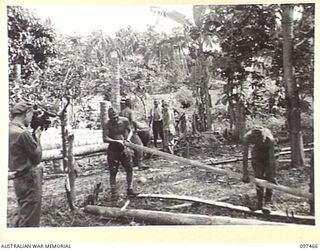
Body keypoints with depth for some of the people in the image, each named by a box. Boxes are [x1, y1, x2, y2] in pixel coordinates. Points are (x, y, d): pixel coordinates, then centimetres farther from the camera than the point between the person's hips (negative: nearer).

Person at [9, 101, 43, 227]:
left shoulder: (10, 130, 6)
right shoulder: (23, 133, -22)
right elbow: (37, 157, -15)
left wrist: (33, 137, 2)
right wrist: (37, 137, -4)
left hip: (19, 178, 9)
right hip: (29, 179, -9)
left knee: (23, 216, 22)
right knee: (29, 220, 2)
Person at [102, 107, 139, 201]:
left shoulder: (124, 120, -4)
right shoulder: (107, 125, -13)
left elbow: (130, 131, 8)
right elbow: (105, 139, -20)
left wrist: (128, 138, -11)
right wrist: (117, 141, -29)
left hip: (124, 148, 3)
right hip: (113, 150, -3)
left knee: (129, 170, 7)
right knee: (113, 173, 1)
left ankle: (129, 190, 21)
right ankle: (114, 193, 10)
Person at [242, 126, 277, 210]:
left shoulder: (270, 139, -41)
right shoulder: (247, 137, -36)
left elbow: (272, 158, -34)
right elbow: (245, 155, -31)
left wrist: (273, 176, -29)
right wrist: (245, 174, -31)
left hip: (268, 151, -2)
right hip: (257, 152, 2)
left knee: (268, 177, -8)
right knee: (258, 177, 0)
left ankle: (267, 202, 0)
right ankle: (259, 202, 11)